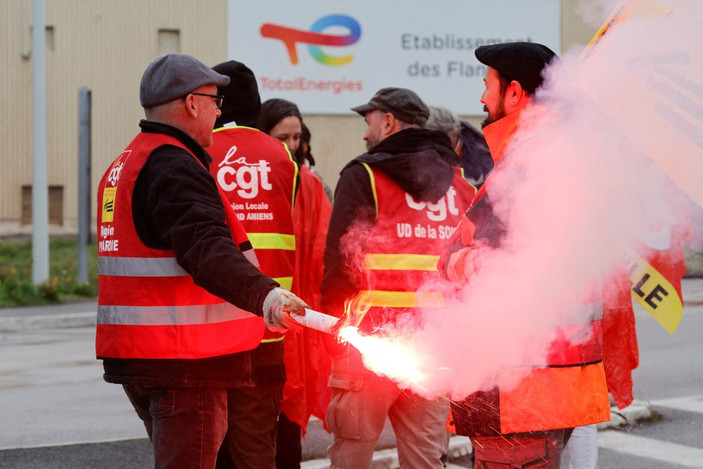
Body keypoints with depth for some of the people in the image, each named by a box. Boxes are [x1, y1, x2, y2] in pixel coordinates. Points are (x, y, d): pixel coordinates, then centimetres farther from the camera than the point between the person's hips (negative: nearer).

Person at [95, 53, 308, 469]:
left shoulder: (126, 165, 19)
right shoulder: (174, 166, -16)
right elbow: (205, 248, -32)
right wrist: (264, 294, -45)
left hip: (134, 354, 11)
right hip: (181, 357, -11)